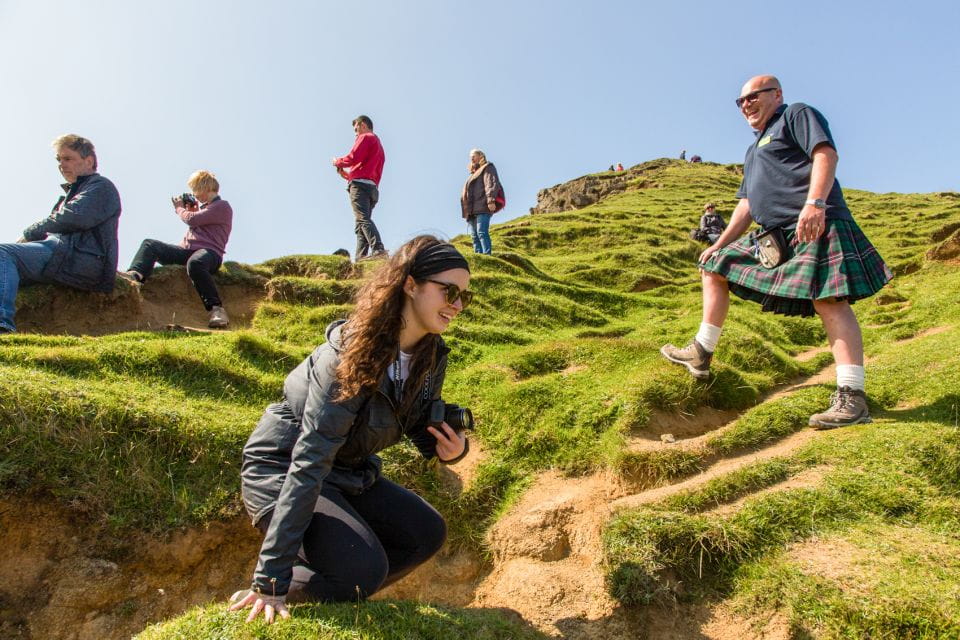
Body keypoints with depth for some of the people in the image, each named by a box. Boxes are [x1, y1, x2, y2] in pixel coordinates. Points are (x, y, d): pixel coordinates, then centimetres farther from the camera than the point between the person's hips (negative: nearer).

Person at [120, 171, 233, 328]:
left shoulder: (223, 206, 0)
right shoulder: (204, 206, 30)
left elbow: (192, 220, -9)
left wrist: (180, 208, 10)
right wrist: (189, 210, 25)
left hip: (209, 251, -9)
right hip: (186, 250, 9)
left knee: (194, 263, -43)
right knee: (149, 244, -2)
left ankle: (216, 308, -44)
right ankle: (136, 274, -33)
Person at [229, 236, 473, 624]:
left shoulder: (431, 357, -6)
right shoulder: (352, 354, -29)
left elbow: (422, 427, 9)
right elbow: (309, 463, -30)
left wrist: (450, 448, -17)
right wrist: (272, 578, -29)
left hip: (350, 474, 8)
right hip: (281, 470, -8)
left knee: (427, 533, 0)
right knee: (364, 569, -23)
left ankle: (340, 596, 11)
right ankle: (265, 595, 0)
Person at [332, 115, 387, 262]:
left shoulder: (365, 137, 5)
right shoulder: (379, 146, 33)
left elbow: (353, 158, -11)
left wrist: (337, 162, 7)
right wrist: (347, 174, 26)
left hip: (360, 184, -9)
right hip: (373, 187, 9)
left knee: (363, 219, -22)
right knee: (360, 224, 3)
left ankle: (378, 249, -39)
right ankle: (360, 258, -8)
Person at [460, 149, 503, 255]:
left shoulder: (487, 168, 9)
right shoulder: (473, 173, 34)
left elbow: (492, 183, -8)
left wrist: (491, 200, -23)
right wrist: (466, 210, 22)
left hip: (482, 207, -8)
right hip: (472, 210, 8)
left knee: (482, 232, -21)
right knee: (474, 235, 0)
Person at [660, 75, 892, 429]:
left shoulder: (797, 115, 7)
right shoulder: (754, 151, 31)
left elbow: (825, 153, -11)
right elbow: (746, 204, 29)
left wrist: (814, 203, -26)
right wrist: (719, 245, 21)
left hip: (814, 224, -9)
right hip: (775, 236, 10)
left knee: (828, 301, -20)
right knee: (714, 268, 13)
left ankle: (851, 398, -23)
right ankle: (701, 353, 15)